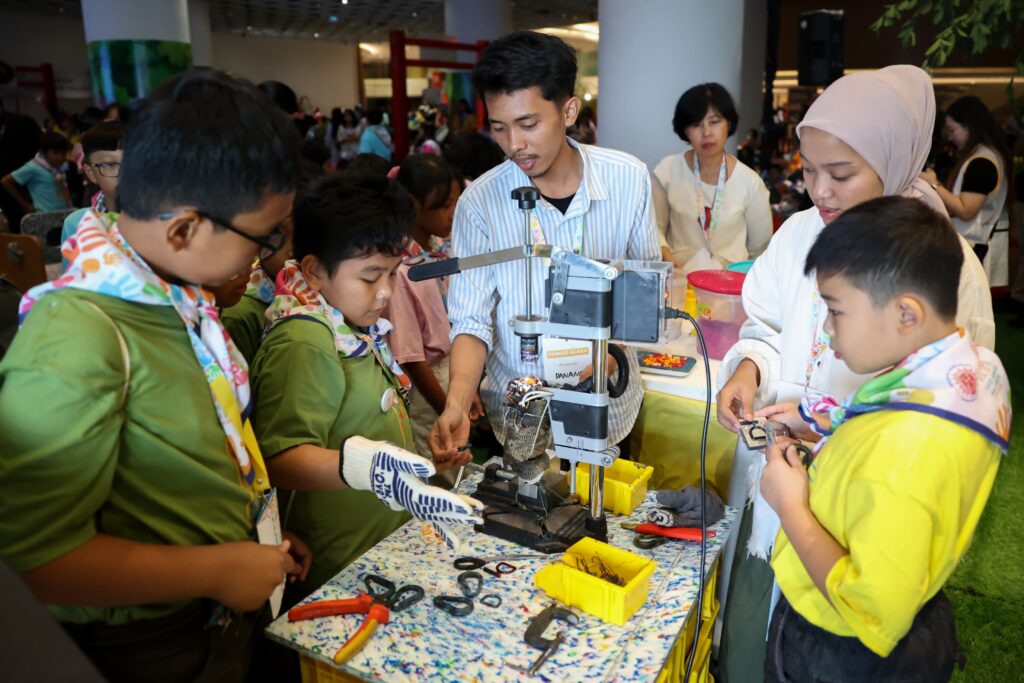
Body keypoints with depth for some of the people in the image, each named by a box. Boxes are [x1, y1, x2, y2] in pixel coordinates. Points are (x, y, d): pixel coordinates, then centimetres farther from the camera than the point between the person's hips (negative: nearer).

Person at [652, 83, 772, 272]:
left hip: (730, 279, 1)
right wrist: (665, 254, -10)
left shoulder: (750, 182, 0)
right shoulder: (668, 170, 1)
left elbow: (759, 248, 9)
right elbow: (655, 227, 5)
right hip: (678, 276, 0)